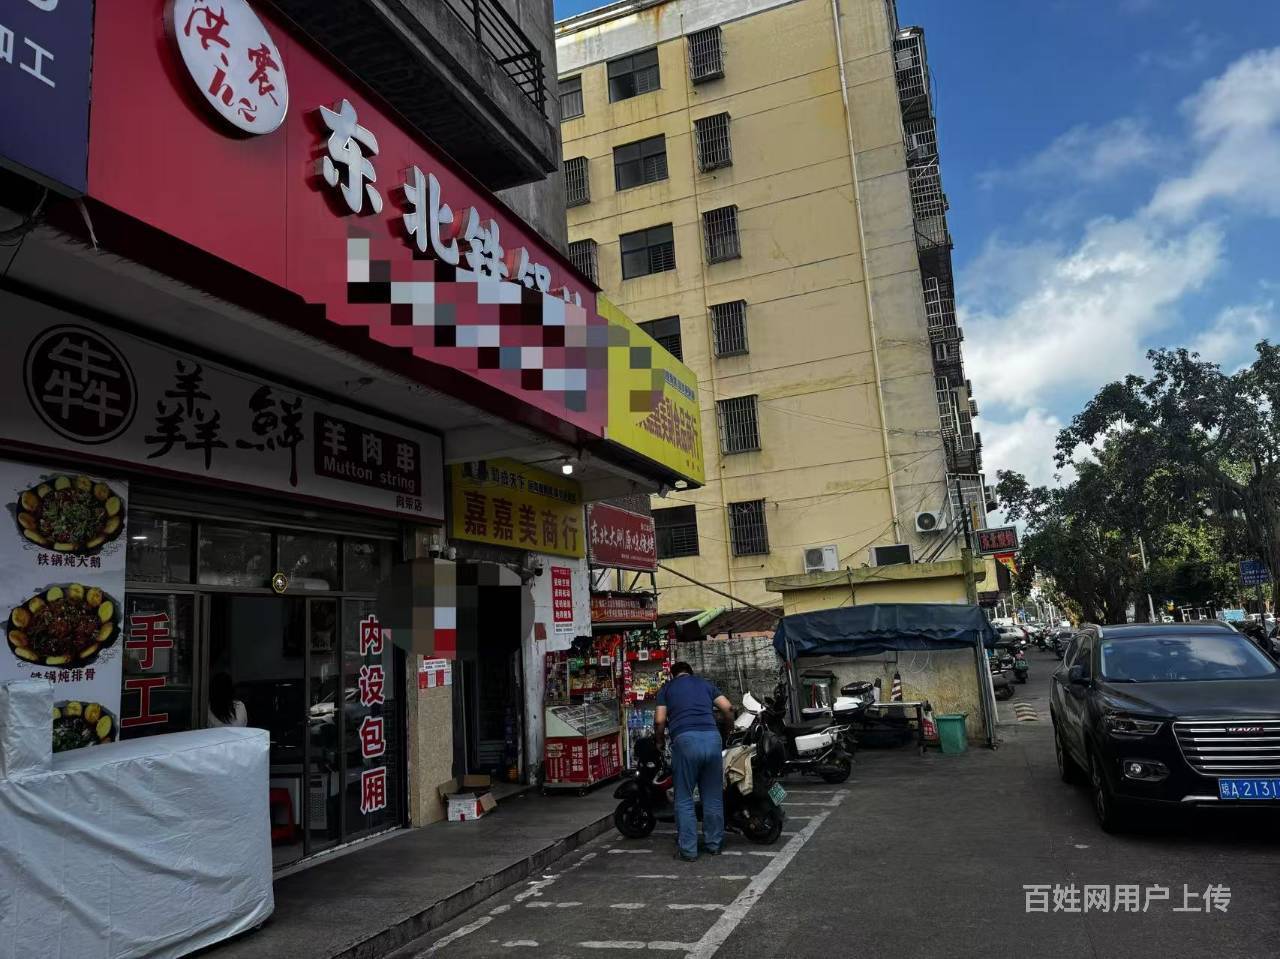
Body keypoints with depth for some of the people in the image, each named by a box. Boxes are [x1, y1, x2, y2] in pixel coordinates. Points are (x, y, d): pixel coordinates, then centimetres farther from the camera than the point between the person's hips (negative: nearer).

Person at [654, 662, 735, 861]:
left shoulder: (667, 688, 19)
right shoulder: (705, 683, 25)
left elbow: (660, 720, 8)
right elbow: (727, 708, 14)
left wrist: (660, 741, 25)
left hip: (685, 740, -2)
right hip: (712, 737, 2)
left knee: (684, 798, 7)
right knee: (713, 796, 14)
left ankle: (688, 849, 7)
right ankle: (714, 844, 22)